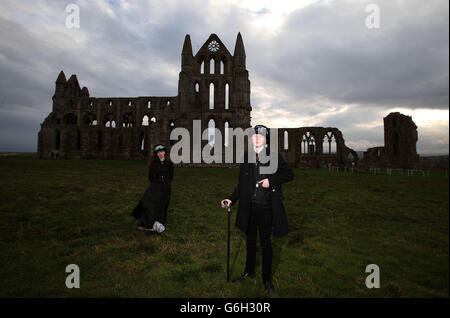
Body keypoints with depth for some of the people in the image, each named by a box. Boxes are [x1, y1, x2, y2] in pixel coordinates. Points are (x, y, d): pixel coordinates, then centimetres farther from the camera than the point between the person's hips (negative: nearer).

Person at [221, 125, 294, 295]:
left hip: (266, 207, -3)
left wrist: (271, 181, -14)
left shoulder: (274, 156, -3)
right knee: (250, 240, 17)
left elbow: (289, 174, 0)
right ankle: (249, 271, 36)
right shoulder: (246, 158, 6)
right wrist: (231, 199, 3)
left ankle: (267, 279, 25)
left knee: (265, 242, 8)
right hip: (249, 207, 3)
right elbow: (241, 184, 12)